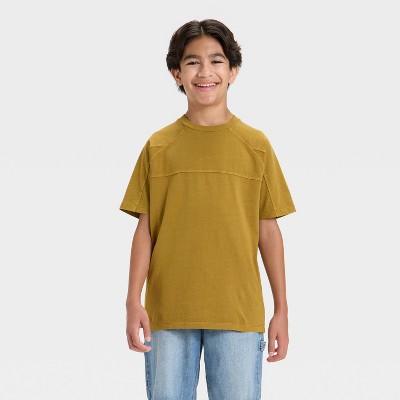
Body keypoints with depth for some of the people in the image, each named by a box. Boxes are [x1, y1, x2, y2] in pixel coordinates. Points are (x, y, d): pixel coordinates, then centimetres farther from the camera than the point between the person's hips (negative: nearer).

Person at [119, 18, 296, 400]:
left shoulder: (256, 144, 5)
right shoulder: (158, 146, 6)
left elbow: (268, 230, 6)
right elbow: (144, 228, 6)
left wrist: (281, 310, 5)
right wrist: (133, 301, -3)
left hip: (238, 311, 0)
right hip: (168, 311, 1)